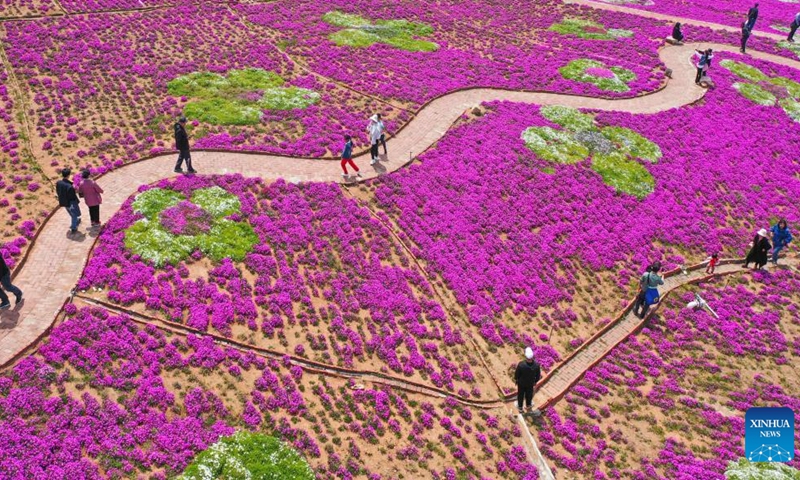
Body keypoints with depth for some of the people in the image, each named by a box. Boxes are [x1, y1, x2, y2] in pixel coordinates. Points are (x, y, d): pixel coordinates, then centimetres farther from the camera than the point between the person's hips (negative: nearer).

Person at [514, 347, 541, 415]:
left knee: (520, 394, 25)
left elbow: (517, 373, -19)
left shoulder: (521, 364, -40)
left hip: (521, 382, -1)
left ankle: (520, 407, 48)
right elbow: (538, 375, -14)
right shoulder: (537, 365, -34)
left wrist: (515, 379, 3)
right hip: (530, 383, 1)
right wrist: (535, 381, 8)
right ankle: (528, 405, 55)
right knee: (529, 394, 29)